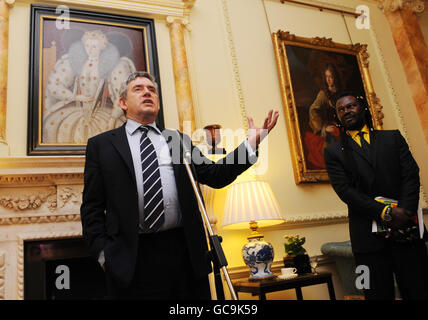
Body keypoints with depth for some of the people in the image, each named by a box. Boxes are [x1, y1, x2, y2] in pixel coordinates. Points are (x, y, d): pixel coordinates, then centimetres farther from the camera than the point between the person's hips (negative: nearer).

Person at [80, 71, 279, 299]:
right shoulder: (101, 145, 8)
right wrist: (102, 252, -6)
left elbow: (215, 175, 8)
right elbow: (92, 206, 5)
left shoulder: (179, 141, 15)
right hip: (131, 257, -2)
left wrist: (251, 143, -2)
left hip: (184, 252, 3)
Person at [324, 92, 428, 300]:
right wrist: (385, 213, -14)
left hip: (406, 228, 2)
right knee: (379, 294, 3)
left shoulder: (393, 138, 14)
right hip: (368, 236, -1)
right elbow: (345, 190, -4)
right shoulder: (334, 152, 8)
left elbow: (411, 175, 4)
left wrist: (404, 212, -12)